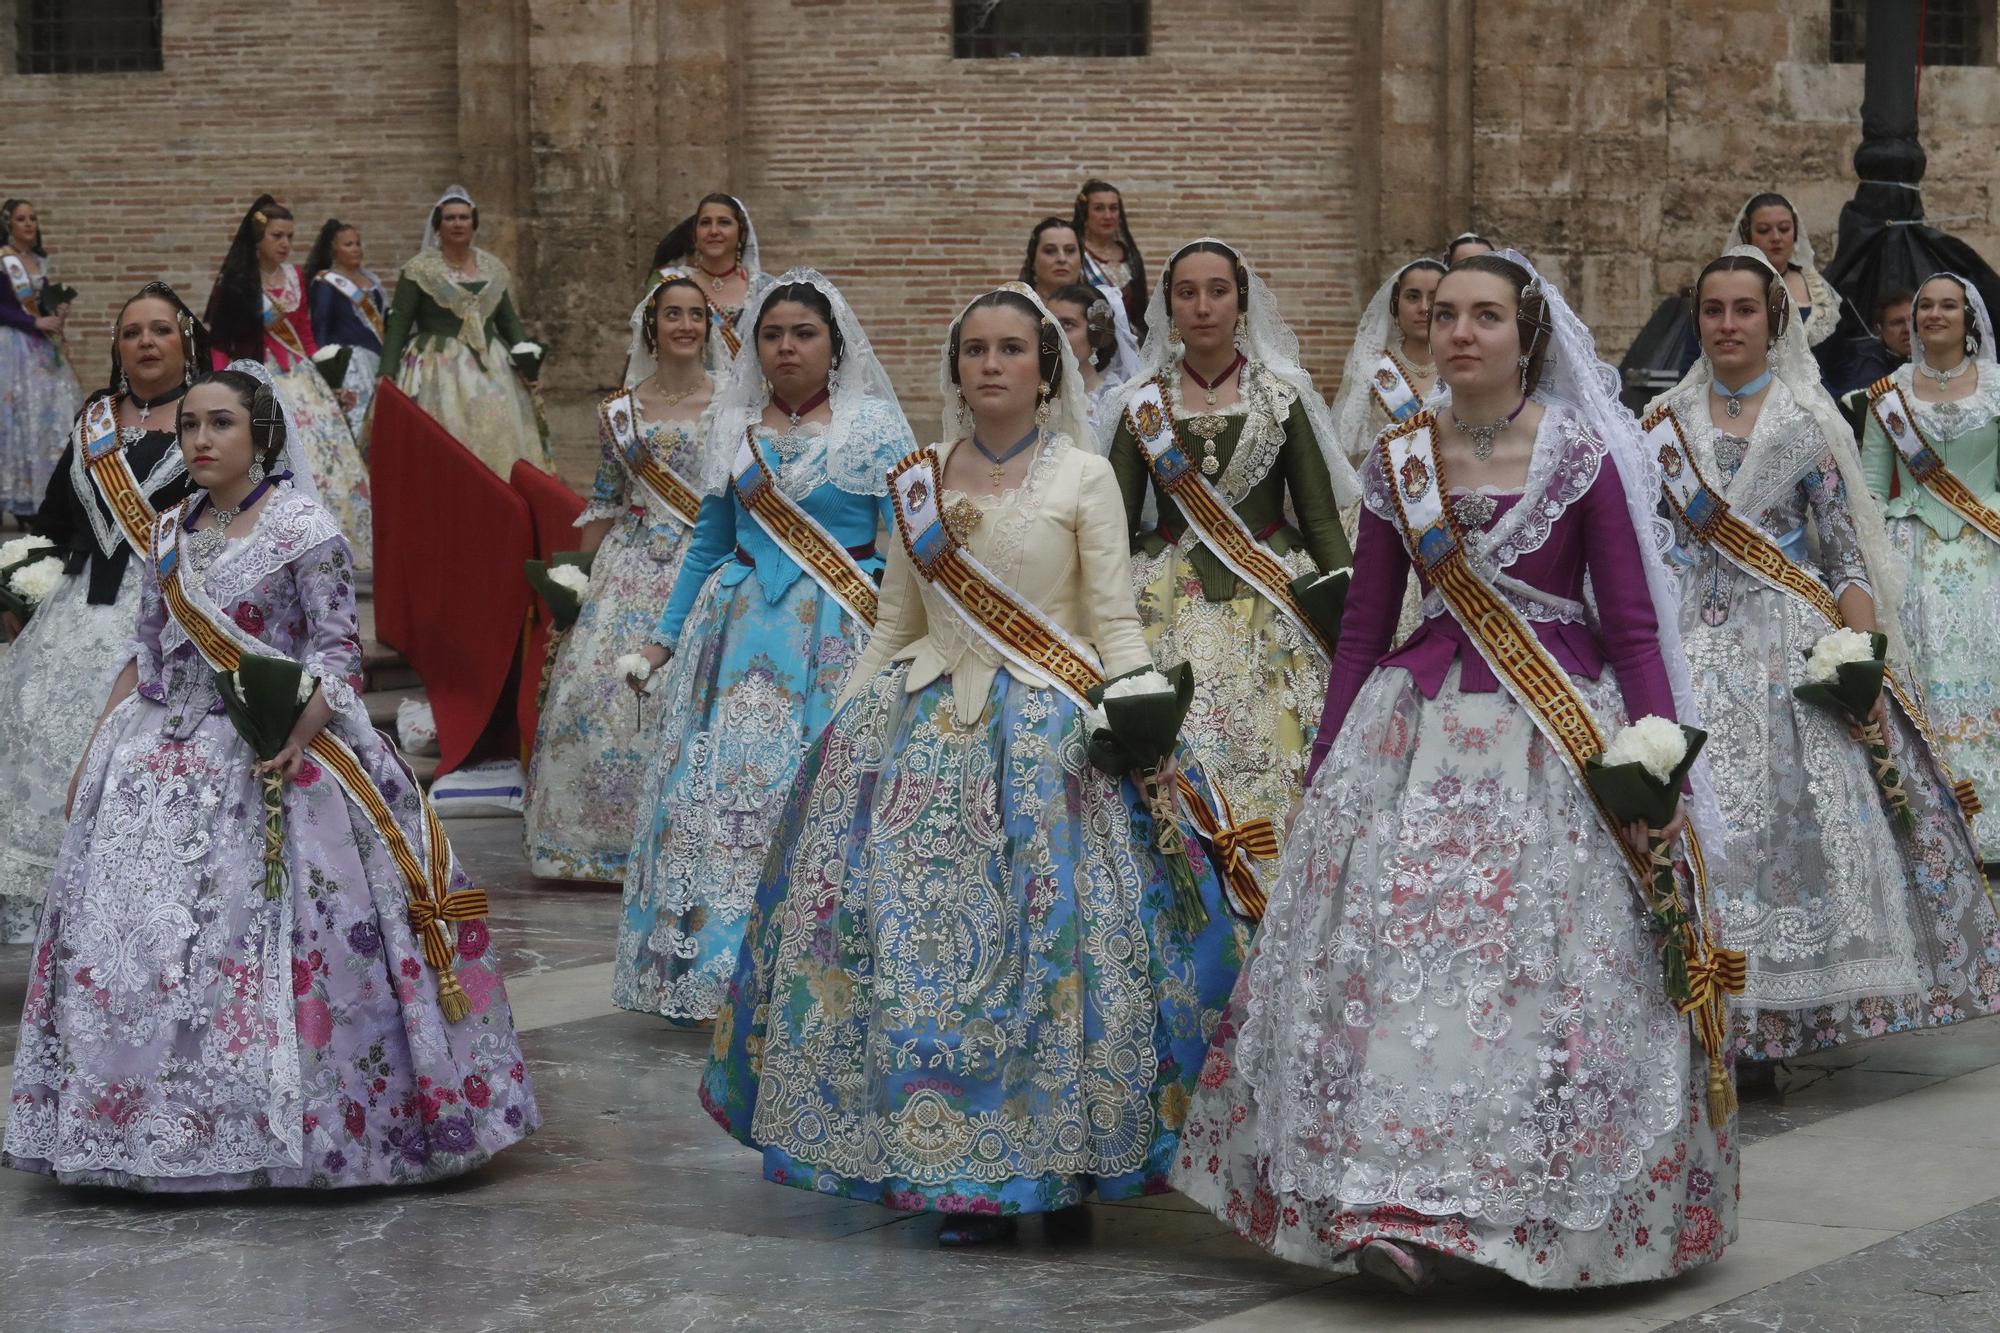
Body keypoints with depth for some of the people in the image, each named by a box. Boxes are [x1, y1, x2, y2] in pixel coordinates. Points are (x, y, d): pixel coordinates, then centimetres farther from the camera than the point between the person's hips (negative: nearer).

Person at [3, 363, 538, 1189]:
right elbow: (144, 656, 17)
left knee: (259, 939, -10)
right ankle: (147, 1121, 11)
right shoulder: (166, 538, 12)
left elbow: (338, 652, -9)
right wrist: (95, 752, 12)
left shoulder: (306, 531, -5)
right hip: (161, 763, 6)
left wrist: (299, 735, -24)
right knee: (133, 939, 2)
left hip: (268, 760, -6)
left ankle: (281, 1122, 0)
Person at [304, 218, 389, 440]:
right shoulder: (326, 284, -2)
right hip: (347, 362, -7)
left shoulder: (371, 280, 18)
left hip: (376, 361, 7)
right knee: (357, 422, -14)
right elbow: (320, 330, -5)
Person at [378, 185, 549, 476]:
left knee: (499, 445, -4)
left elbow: (509, 321, 17)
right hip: (438, 372, -4)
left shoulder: (494, 268, 11)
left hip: (491, 371, 4)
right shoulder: (419, 270, 0)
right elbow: (397, 324, -2)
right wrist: (387, 375, -9)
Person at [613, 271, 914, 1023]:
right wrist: (665, 637, 16)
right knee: (716, 793, 1)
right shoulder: (733, 429, 12)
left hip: (836, 639, -4)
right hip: (738, 633, 4)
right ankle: (715, 972, 12)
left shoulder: (876, 427, -1)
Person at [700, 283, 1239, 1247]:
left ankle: (1058, 1164, 6)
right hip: (925, 731, 3)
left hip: (1049, 737, -3)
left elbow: (1116, 626, -1)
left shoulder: (1084, 477, 1)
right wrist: (837, 729, 11)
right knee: (916, 934, -3)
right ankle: (951, 1170, 7)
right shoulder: (918, 482, 11)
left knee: (1050, 939, -8)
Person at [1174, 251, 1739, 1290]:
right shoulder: (1397, 461, 7)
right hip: (1422, 731, 3)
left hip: (1559, 736, -2)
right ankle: (1396, 1206, -3)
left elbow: (1634, 625, -3)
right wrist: (1325, 768, 12)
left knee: (1555, 973, -4)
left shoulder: (1582, 454, -2)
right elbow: (1363, 626, 12)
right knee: (1400, 955, -7)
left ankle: (1552, 1211, 7)